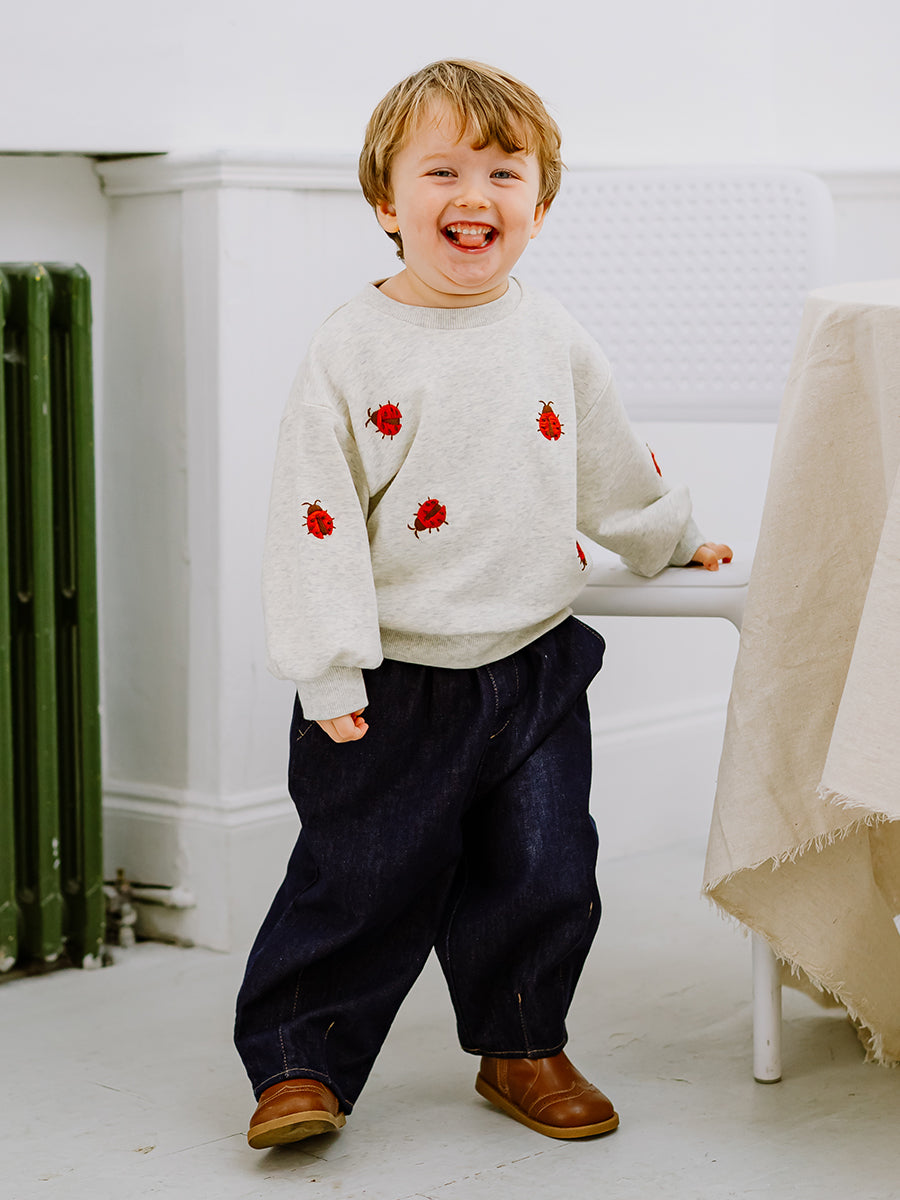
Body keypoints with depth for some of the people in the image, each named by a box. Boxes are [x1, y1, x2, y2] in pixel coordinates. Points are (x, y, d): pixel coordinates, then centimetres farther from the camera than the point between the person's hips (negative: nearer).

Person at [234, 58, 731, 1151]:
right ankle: (300, 1062, 17)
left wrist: (668, 540, 35)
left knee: (543, 875, 7)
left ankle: (520, 1050, 26)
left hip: (536, 670, 4)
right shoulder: (353, 350, -8)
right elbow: (312, 516, -10)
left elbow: (612, 464, 23)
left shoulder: (553, 340, 5)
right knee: (361, 884, 2)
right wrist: (329, 672, -14)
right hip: (399, 683, -4)